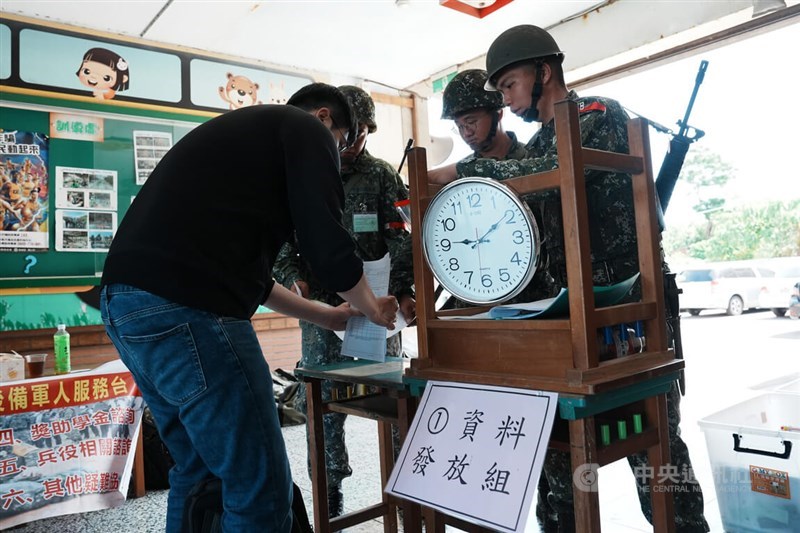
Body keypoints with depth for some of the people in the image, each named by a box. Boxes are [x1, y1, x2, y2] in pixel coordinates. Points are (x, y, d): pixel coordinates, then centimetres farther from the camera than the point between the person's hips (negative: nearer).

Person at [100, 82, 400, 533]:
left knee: (200, 469, 23)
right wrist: (371, 308, 13)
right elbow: (327, 243, -8)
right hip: (184, 310, -10)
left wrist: (325, 315, 34)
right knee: (260, 487, 1)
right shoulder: (305, 129, 4)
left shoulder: (242, 131, 30)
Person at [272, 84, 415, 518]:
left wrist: (404, 291, -15)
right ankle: (329, 499, 18)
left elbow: (401, 240, -1)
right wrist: (293, 277, -11)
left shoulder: (382, 175, 7)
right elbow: (281, 242, 9)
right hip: (321, 305, 1)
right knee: (324, 403, 3)